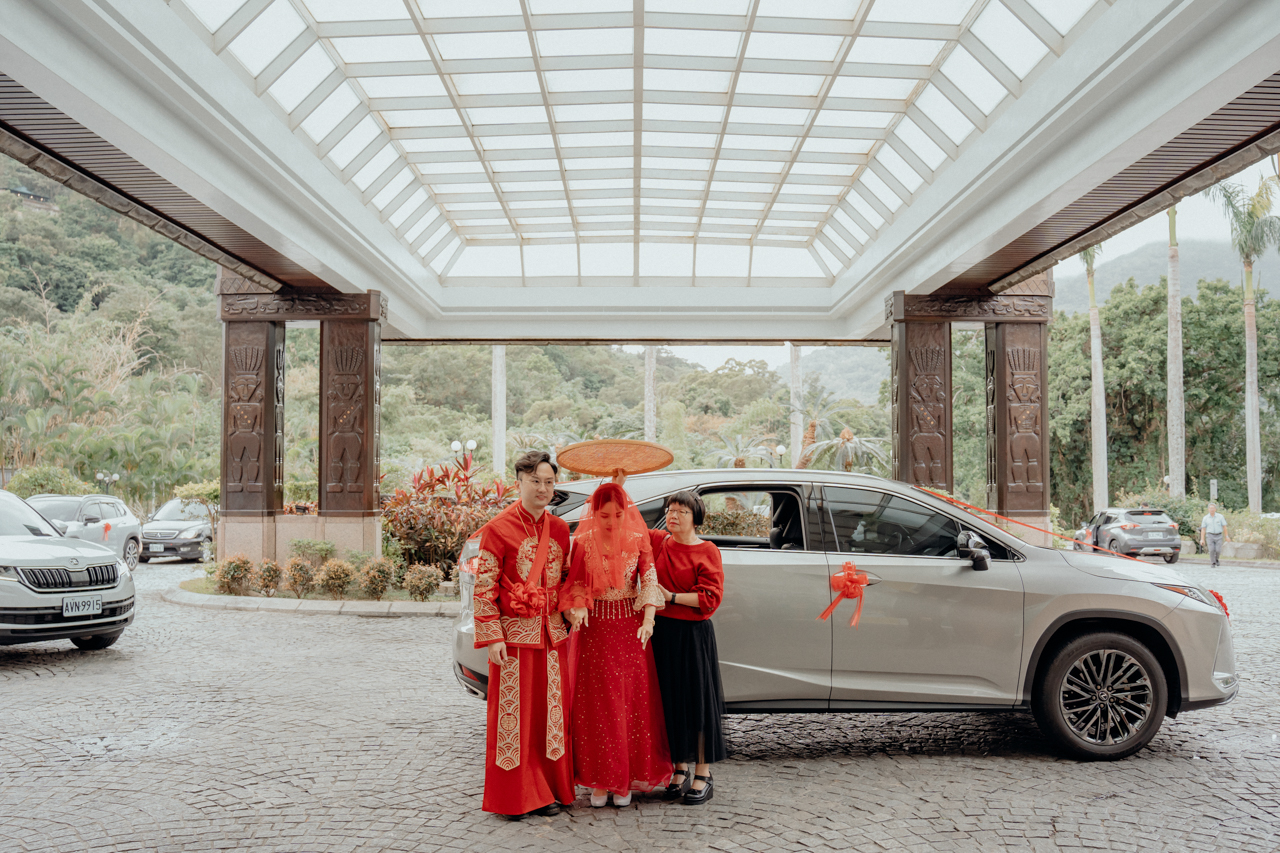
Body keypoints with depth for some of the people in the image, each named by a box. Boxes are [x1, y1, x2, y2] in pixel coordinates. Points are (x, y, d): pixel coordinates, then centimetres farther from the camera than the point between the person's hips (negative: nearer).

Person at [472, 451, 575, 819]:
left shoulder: (559, 529, 8)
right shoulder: (499, 529, -8)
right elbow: (484, 587, -9)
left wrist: (570, 617, 8)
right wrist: (492, 637, -14)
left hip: (552, 635, 5)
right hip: (514, 635, -5)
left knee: (551, 712, 9)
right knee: (514, 713, 2)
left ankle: (547, 791, 22)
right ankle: (514, 797, 14)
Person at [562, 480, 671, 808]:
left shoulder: (638, 540, -1)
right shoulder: (583, 543, -1)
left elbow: (649, 581, -5)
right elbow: (576, 584, 1)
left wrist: (648, 620, -19)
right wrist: (578, 609, -19)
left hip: (630, 628, 0)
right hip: (594, 628, 0)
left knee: (632, 702, 2)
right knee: (596, 704, 2)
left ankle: (626, 780, 13)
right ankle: (600, 780, 13)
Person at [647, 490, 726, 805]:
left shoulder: (707, 551, -5)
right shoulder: (658, 541, 7)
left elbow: (710, 598, -11)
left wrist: (672, 597, -15)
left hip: (694, 634, -4)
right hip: (662, 632, 4)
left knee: (698, 699, 1)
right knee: (671, 700, 9)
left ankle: (703, 774, 12)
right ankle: (680, 769, 23)